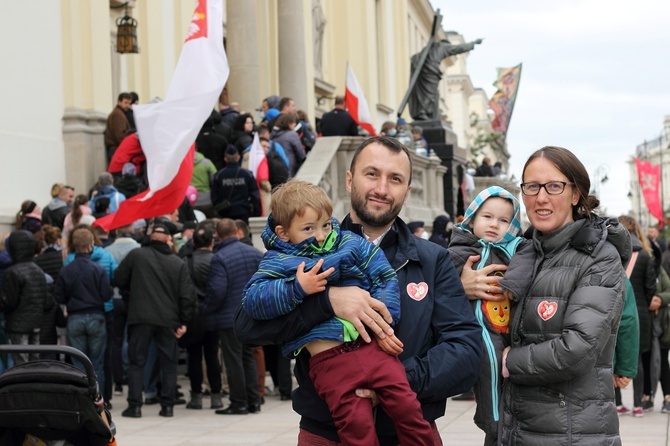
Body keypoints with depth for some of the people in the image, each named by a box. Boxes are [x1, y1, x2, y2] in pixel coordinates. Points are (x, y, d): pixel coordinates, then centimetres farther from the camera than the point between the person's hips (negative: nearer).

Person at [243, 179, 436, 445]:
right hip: (328, 361, -2)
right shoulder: (278, 262, 6)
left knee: (406, 405, -7)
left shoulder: (351, 244, 12)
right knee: (356, 423, -14)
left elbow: (385, 278, 10)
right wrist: (297, 288, -16)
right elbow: (252, 301, -6)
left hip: (373, 346, 2)